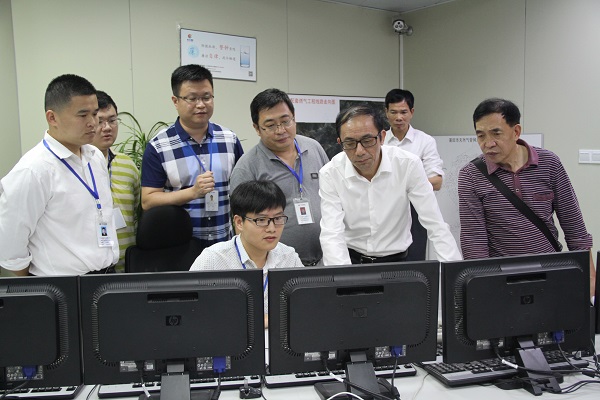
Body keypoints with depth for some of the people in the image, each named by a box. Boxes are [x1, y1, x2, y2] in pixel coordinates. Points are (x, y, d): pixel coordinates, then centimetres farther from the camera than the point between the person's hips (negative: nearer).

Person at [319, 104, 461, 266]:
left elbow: (436, 225, -11)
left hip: (396, 259, 1)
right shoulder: (329, 174, -12)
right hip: (349, 258, -1)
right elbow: (331, 234, -19)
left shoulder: (409, 165, -11)